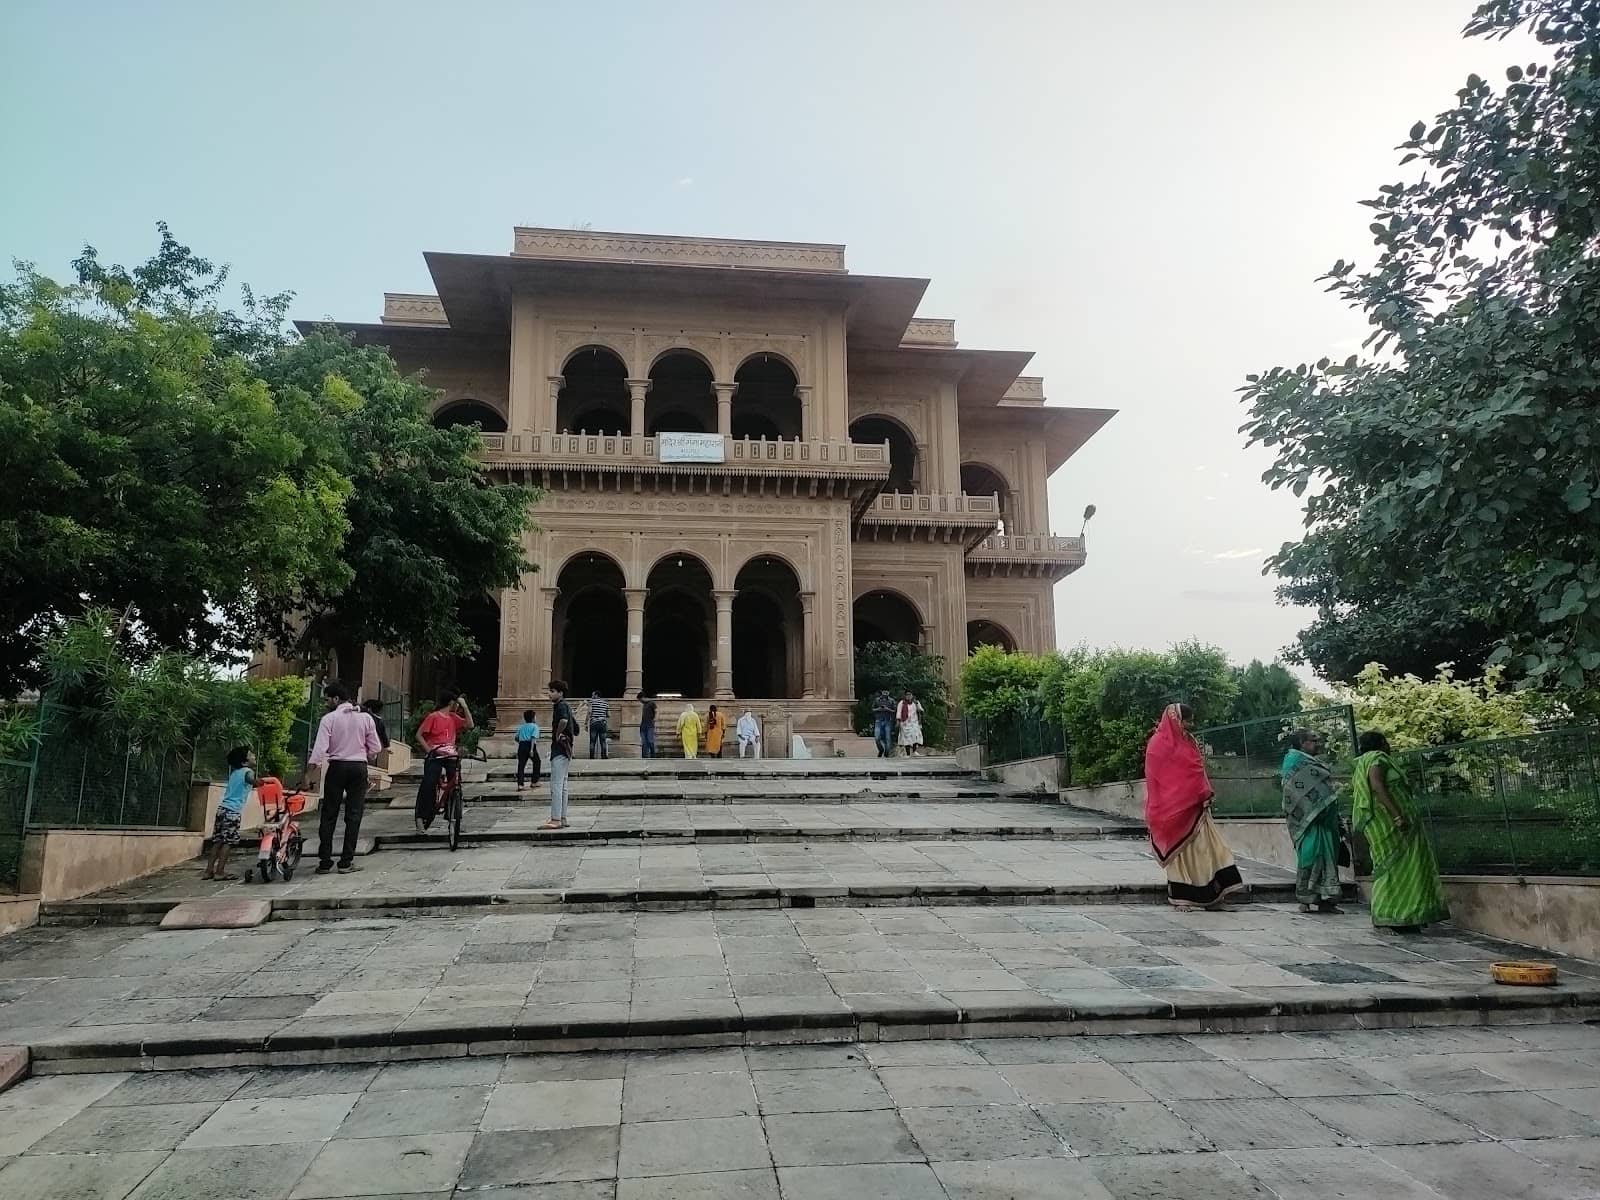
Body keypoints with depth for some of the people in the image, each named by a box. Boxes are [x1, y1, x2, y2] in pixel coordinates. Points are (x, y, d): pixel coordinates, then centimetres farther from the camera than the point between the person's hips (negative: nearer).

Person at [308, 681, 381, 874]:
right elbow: (375, 748, 5)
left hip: (336, 766, -2)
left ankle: (325, 862, 7)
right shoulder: (365, 718, 4)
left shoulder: (329, 718, -4)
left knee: (329, 815, 6)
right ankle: (346, 862, 3)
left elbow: (320, 747, -13)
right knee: (354, 815, 4)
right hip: (359, 767, 2)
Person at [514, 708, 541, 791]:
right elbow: (533, 738, -11)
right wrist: (531, 749, -17)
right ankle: (535, 782, 18)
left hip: (521, 746, 4)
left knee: (521, 765, 0)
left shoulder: (521, 727, 19)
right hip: (529, 746, -4)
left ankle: (520, 784, -11)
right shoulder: (534, 726, 3)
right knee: (537, 762, 16)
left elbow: (516, 738, 16)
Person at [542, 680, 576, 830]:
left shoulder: (561, 705, -11)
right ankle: (562, 819, 15)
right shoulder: (566, 706, 19)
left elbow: (564, 720, -34)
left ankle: (555, 820, -13)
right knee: (562, 785, 12)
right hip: (566, 750, 11)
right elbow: (575, 727, 30)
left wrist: (557, 734, -20)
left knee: (556, 785, -11)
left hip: (559, 749, -11)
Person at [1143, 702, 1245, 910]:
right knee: (1181, 850, -1)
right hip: (1175, 808, -7)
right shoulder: (1160, 744, -9)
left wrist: (1206, 794, 3)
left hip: (1195, 806, 7)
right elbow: (1155, 777, -11)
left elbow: (1197, 771, 16)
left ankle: (1212, 896, 6)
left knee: (1203, 848, 3)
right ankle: (1182, 898, 8)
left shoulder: (1189, 741, 14)